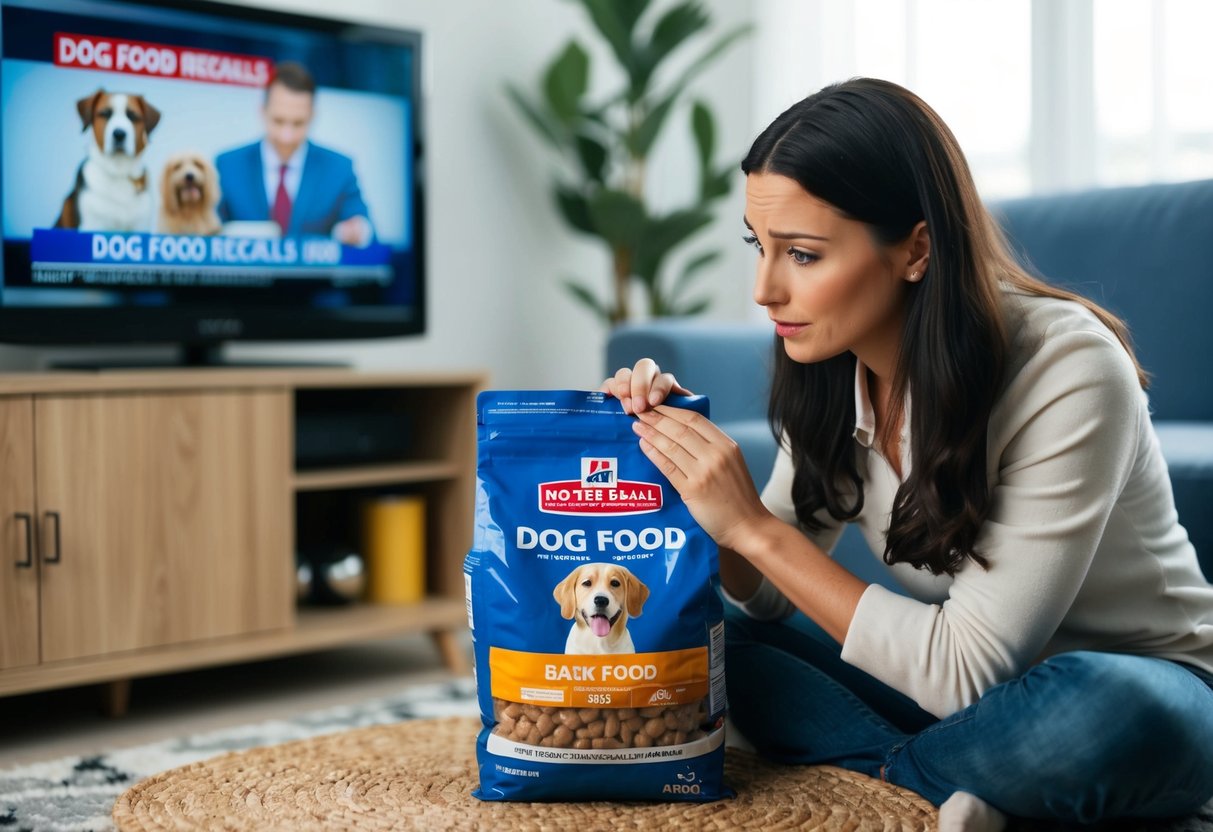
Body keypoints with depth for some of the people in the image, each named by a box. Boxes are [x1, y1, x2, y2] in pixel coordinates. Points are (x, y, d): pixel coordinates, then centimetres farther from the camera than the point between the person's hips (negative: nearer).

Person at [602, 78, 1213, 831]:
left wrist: (755, 529, -29)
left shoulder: (1067, 371, -28)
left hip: (1145, 691, -5)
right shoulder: (830, 371, -8)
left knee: (1102, 706, -40)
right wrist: (685, 456, -17)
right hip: (977, 677, 5)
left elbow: (963, 672, -28)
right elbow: (771, 598, -1)